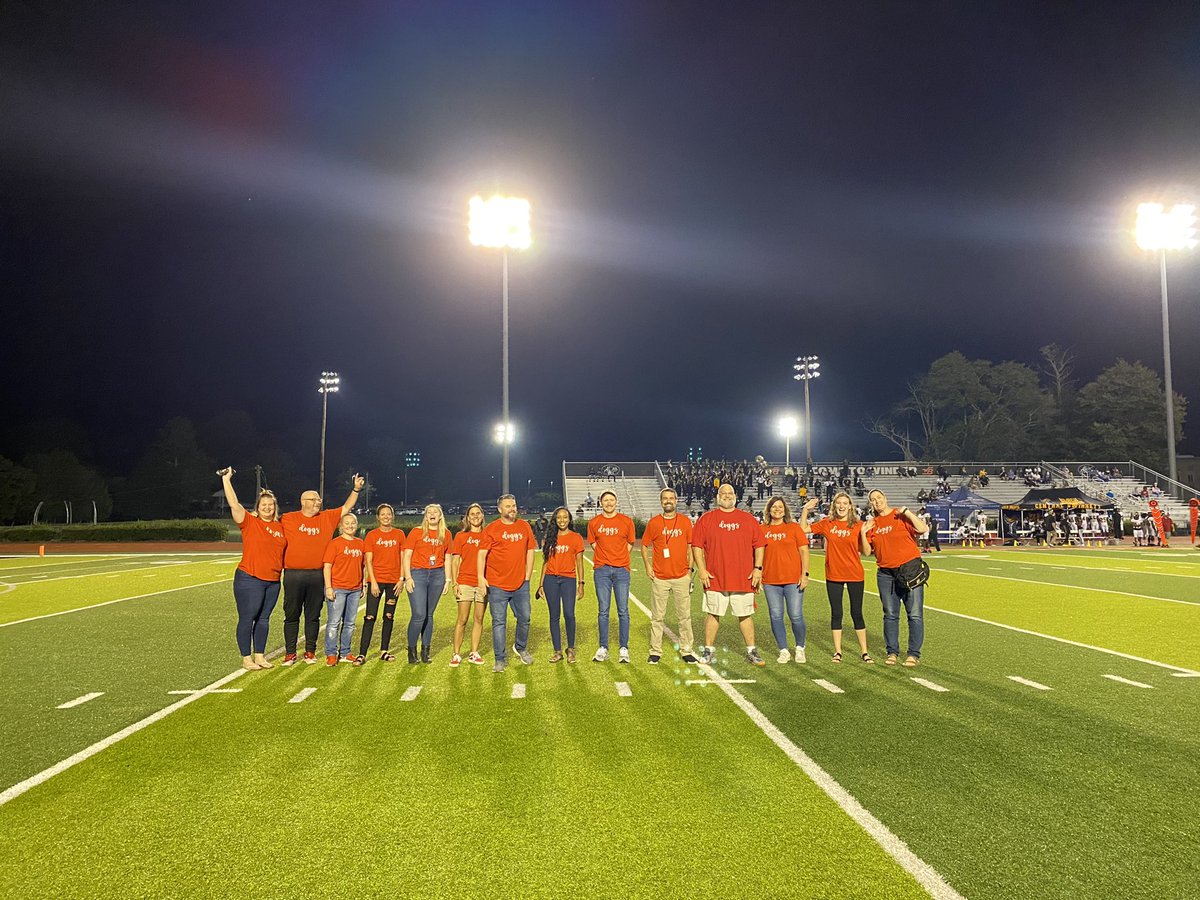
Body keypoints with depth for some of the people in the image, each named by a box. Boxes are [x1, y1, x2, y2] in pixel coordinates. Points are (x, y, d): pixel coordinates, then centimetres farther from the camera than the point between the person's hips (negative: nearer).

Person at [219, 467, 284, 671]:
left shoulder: (280, 527, 10)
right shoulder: (249, 522, -4)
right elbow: (233, 504, -15)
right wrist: (226, 479, -16)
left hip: (273, 581, 5)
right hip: (249, 579, -5)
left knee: (263, 619, 12)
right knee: (247, 619, 1)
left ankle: (259, 656, 23)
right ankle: (246, 659, 11)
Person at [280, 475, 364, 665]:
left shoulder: (327, 517, 10)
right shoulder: (288, 519, 3)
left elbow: (346, 508, 12)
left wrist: (356, 489, 2)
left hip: (317, 575, 2)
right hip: (293, 575, -2)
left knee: (313, 615, 9)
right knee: (292, 615, 5)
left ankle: (310, 651, 18)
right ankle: (290, 653, 13)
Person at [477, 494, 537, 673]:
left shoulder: (524, 527, 7)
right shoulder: (491, 529, -3)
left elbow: (530, 551, 12)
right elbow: (482, 554, -6)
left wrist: (527, 576, 7)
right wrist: (481, 577, -15)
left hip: (521, 584, 3)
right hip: (497, 585, -3)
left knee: (524, 618, 12)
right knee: (499, 622, 1)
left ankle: (521, 647, 37)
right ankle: (500, 660, 10)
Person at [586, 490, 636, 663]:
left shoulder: (626, 521, 5)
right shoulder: (594, 523, 7)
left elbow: (629, 544, 12)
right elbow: (594, 545, 14)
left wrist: (618, 559, 7)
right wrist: (605, 561, 6)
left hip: (621, 570, -1)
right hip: (601, 570, 1)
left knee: (623, 611, -1)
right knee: (603, 611, 3)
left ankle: (624, 649, 5)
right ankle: (603, 648, 9)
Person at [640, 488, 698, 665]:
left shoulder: (685, 521, 4)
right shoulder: (654, 522, 2)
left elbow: (690, 546, 9)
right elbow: (644, 545, 9)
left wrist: (690, 569, 3)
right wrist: (647, 566, -1)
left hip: (681, 577, 1)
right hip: (659, 577, -1)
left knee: (684, 616, 5)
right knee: (657, 616, 4)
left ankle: (686, 651, 14)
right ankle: (655, 652, 11)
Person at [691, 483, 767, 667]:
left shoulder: (748, 519, 9)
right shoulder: (706, 519, 5)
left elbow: (759, 545, 10)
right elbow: (697, 545, 2)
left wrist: (758, 568, 1)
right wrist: (701, 570, -5)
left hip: (743, 579, 1)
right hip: (715, 578, -1)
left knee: (745, 615, 7)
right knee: (713, 614, 5)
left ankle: (751, 651, 17)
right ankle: (708, 650, 16)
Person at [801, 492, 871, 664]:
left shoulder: (858, 526, -4)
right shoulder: (827, 524, 1)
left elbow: (865, 552, -4)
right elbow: (803, 528, 5)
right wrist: (805, 510, -6)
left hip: (855, 575, -1)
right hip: (833, 575, 1)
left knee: (857, 613, 5)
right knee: (836, 613, 8)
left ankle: (864, 651, 16)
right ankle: (837, 651, 18)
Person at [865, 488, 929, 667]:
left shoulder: (901, 516, -2)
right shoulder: (873, 524, 10)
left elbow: (922, 529, -17)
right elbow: (867, 551, 8)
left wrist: (906, 511, -14)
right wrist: (863, 532, -4)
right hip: (886, 574, 4)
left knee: (915, 614, -3)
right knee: (890, 615, 8)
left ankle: (914, 654, 3)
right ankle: (892, 652, 17)